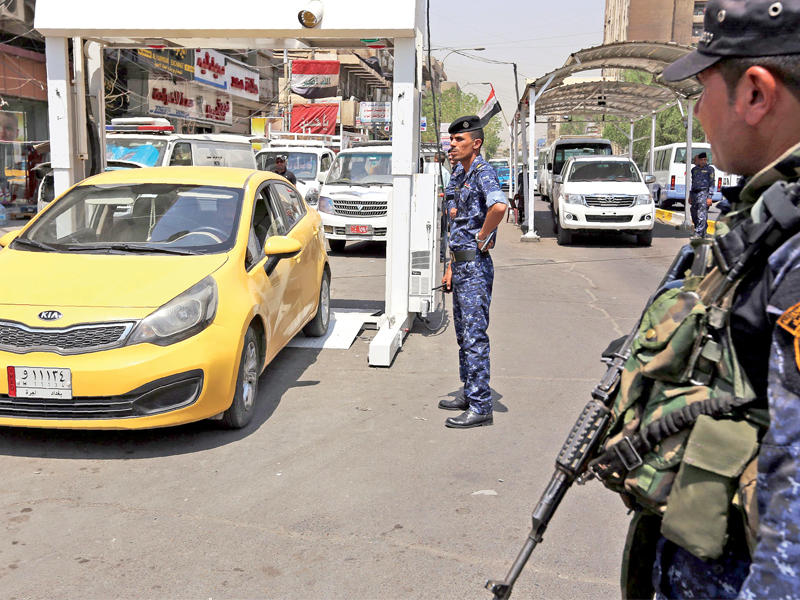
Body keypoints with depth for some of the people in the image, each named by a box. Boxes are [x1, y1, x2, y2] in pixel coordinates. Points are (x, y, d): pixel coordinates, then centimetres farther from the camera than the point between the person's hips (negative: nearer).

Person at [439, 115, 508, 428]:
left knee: (475, 336, -7)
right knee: (464, 334, 16)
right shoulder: (458, 176, 16)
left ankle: (480, 407, -1)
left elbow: (499, 205, -37)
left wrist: (483, 236, -21)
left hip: (475, 267, -10)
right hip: (460, 265, 10)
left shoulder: (483, 173, -14)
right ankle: (469, 395, 27)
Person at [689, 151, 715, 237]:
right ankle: (703, 232, 20)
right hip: (694, 193, 6)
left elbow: (711, 183, -2)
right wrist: (690, 196, 19)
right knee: (694, 215, 7)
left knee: (701, 215, -12)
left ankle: (698, 234, -15)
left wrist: (709, 197, -10)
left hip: (704, 193, -6)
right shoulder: (694, 169, 17)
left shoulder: (709, 169, 2)